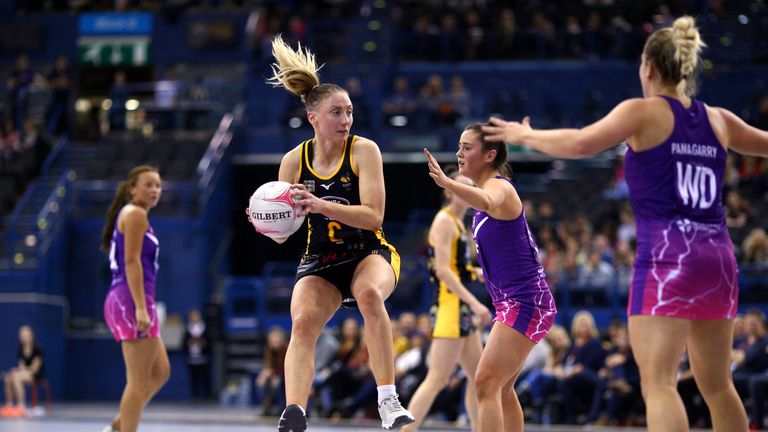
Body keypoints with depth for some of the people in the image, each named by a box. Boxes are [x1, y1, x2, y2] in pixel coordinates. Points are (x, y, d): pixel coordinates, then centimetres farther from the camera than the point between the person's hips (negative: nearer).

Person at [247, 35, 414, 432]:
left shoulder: (363, 150, -10)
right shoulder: (294, 161, -2)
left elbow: (373, 216, -20)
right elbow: (282, 233, 6)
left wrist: (319, 205, -31)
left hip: (369, 253, -2)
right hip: (319, 261, 3)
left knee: (370, 293, -36)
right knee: (302, 321, -26)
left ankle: (388, 400, -33)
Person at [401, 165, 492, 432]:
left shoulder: (458, 223, 19)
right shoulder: (444, 221, -10)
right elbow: (443, 270, -20)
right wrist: (475, 303, -25)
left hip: (463, 310, 10)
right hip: (450, 309, -10)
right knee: (437, 379, -13)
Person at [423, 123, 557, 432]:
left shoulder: (499, 187, -17)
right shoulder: (489, 188, 13)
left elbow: (486, 202, -43)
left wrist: (446, 182, -59)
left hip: (525, 302, -11)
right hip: (513, 302, 11)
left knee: (486, 383, -18)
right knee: (501, 389, 17)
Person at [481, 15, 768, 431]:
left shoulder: (643, 112, -4)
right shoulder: (717, 120, 13)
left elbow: (580, 144, -16)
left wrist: (525, 135, -1)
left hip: (666, 258, -6)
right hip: (717, 257, 6)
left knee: (657, 383, -11)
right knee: (717, 385, 16)